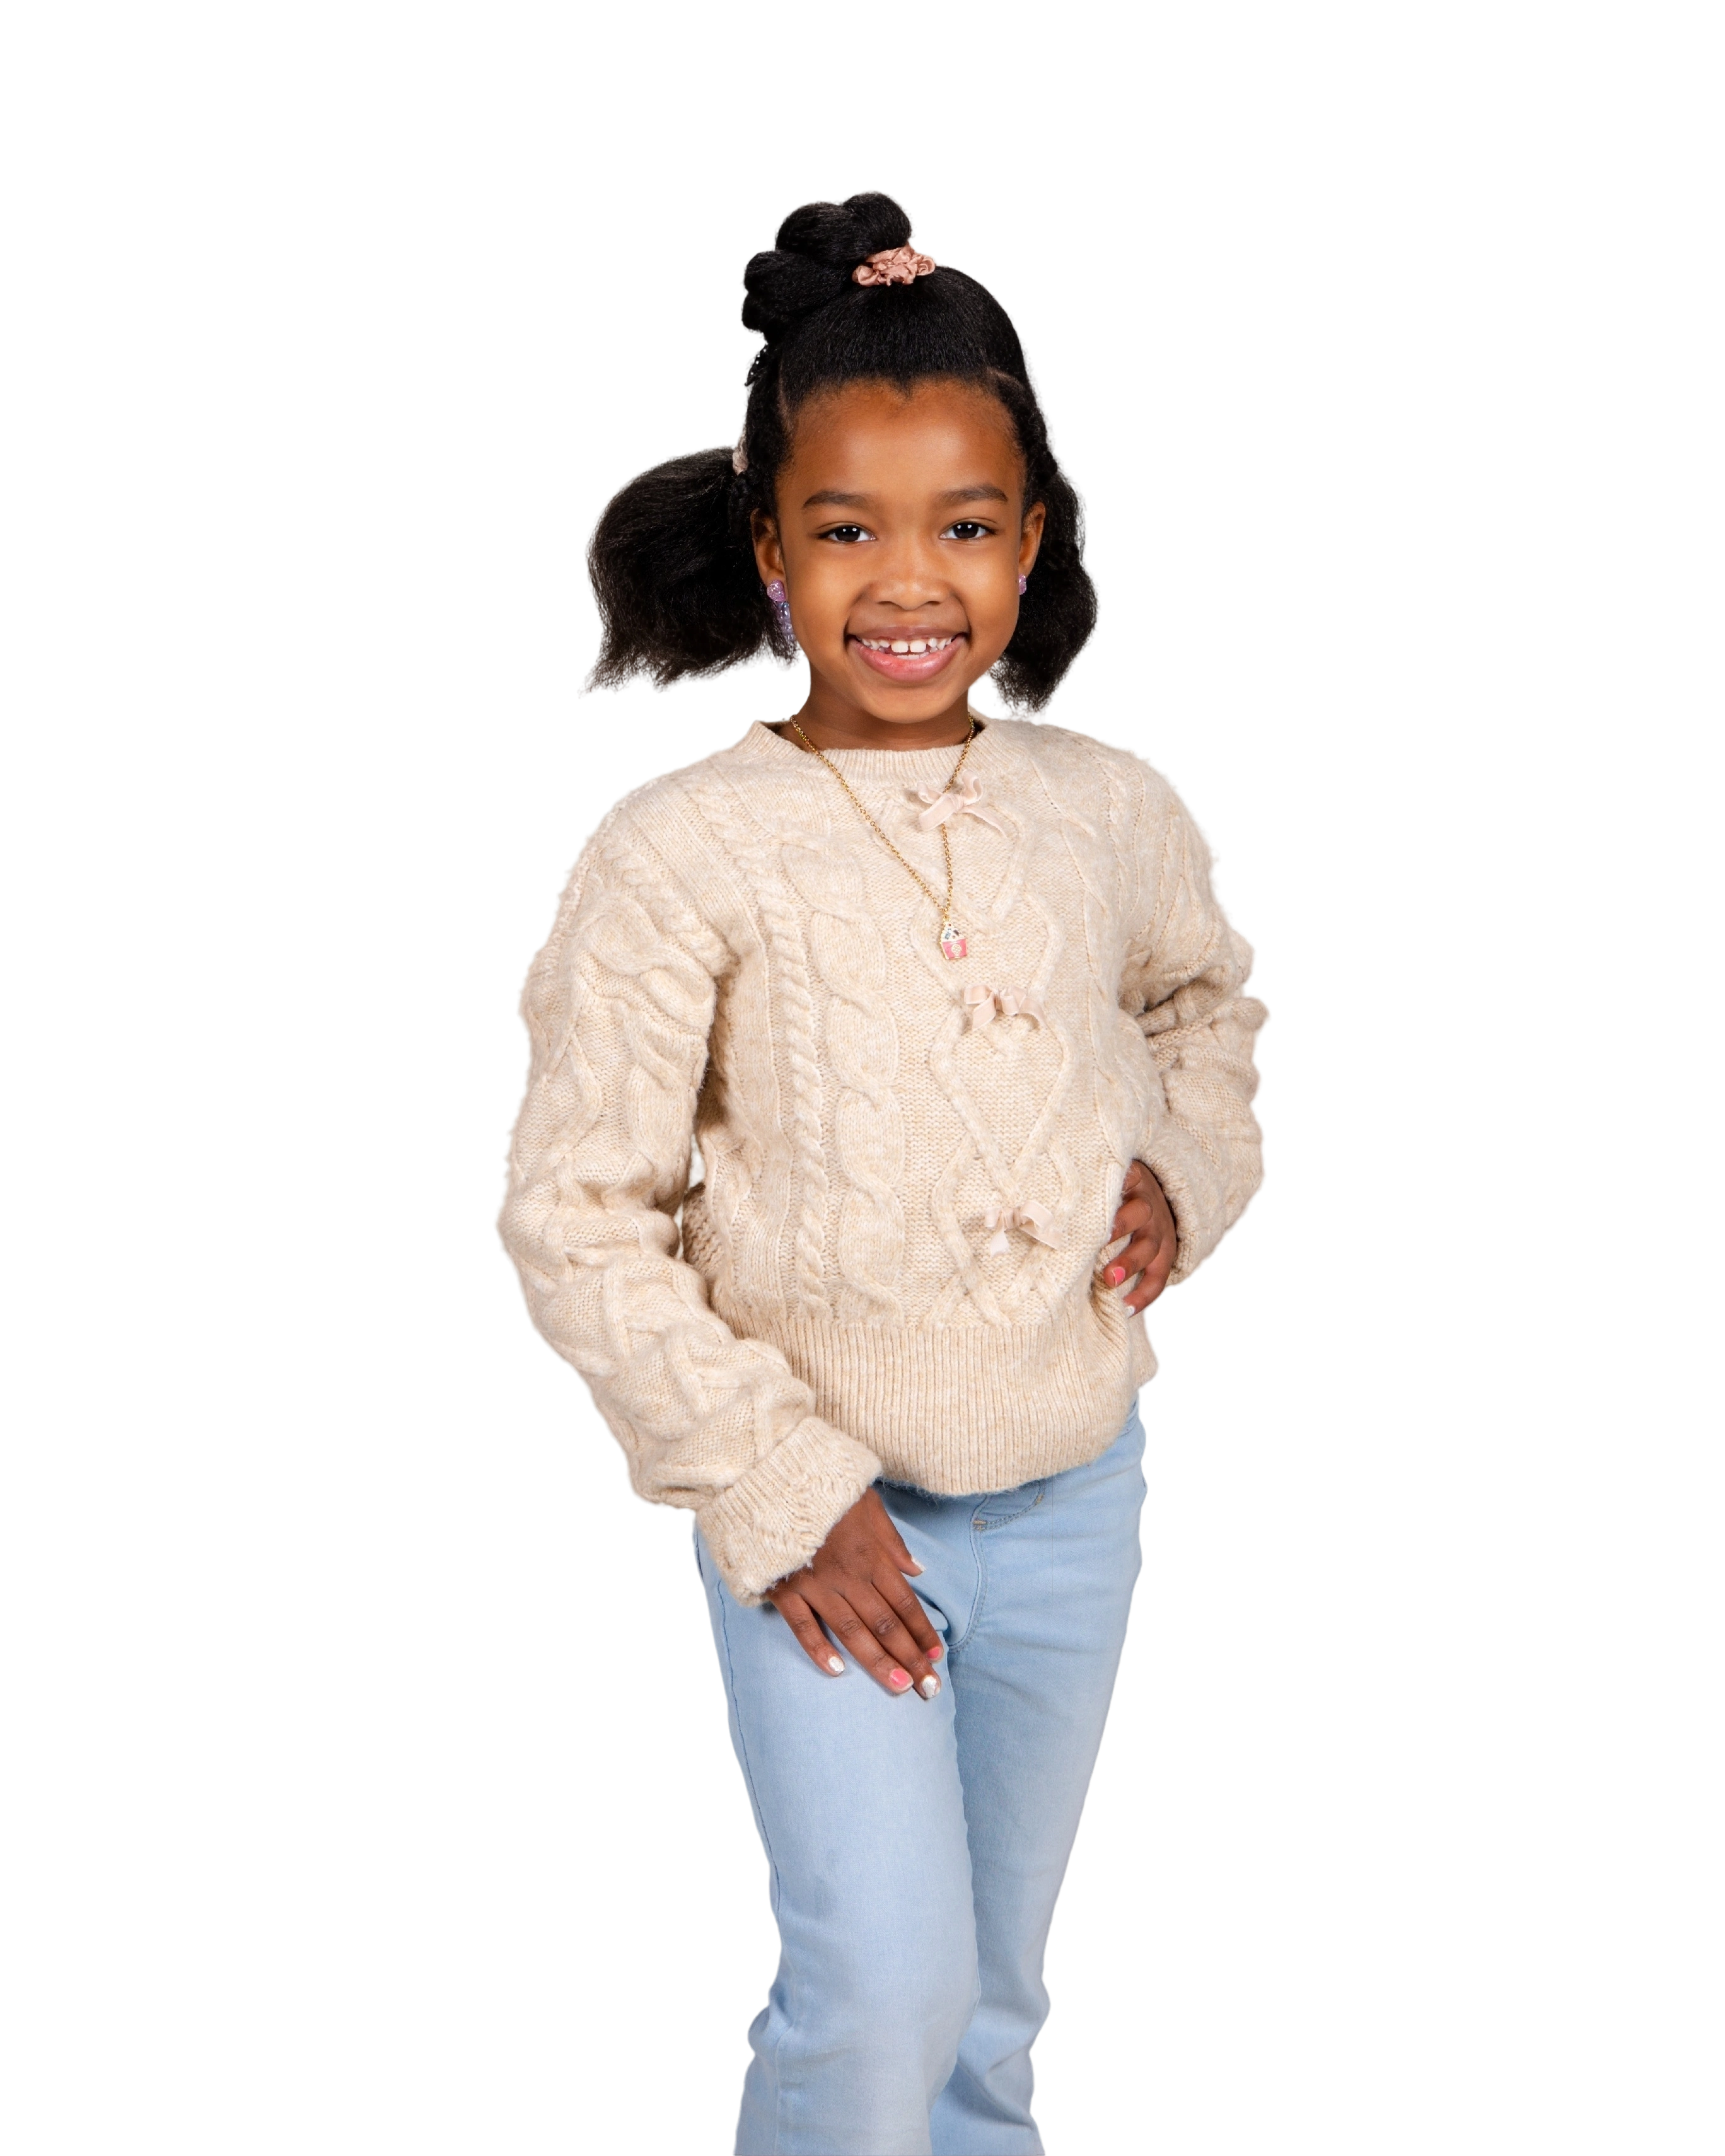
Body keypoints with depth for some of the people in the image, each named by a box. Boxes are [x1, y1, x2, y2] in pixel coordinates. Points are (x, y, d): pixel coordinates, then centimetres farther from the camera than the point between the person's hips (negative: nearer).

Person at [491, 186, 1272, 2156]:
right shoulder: (681, 850, -16)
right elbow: (571, 1216, -13)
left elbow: (1207, 995, 19)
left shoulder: (1112, 811, -3)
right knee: (883, 1990, -11)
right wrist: (779, 1489, -16)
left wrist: (1188, 1171, -1)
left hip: (1078, 1495, 4)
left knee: (993, 1995, 18)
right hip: (826, 1502, -4)